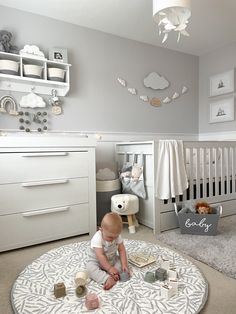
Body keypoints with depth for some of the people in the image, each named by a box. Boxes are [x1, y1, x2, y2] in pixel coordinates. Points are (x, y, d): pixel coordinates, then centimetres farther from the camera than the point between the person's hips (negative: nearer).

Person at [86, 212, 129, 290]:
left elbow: (122, 250, -11)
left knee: (121, 262, -16)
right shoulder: (97, 239, -31)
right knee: (90, 268, -32)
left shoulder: (117, 236, -14)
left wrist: (124, 265, -21)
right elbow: (100, 256, -33)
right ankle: (107, 279, -42)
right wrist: (110, 268, -34)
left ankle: (112, 277, -32)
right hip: (96, 261, -5)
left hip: (112, 259, 5)